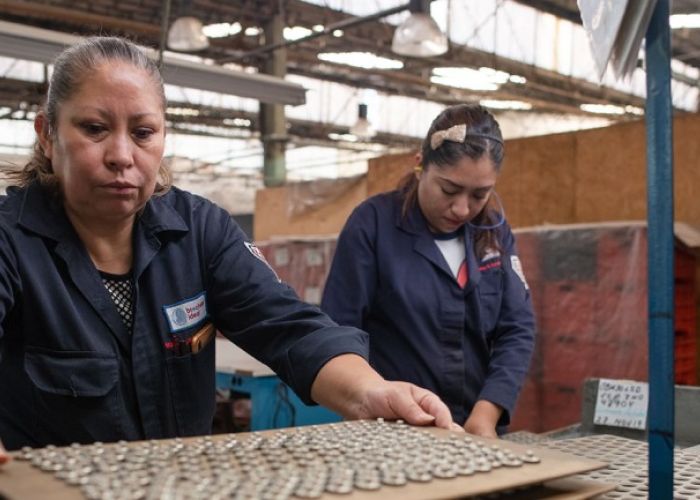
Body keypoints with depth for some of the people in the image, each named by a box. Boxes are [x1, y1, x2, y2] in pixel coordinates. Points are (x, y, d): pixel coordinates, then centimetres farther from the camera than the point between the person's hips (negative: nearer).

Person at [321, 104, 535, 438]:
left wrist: (486, 414, -13)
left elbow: (517, 327, -1)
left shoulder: (494, 229, 2)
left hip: (478, 431, 2)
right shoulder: (372, 223, -10)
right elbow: (340, 331, -12)